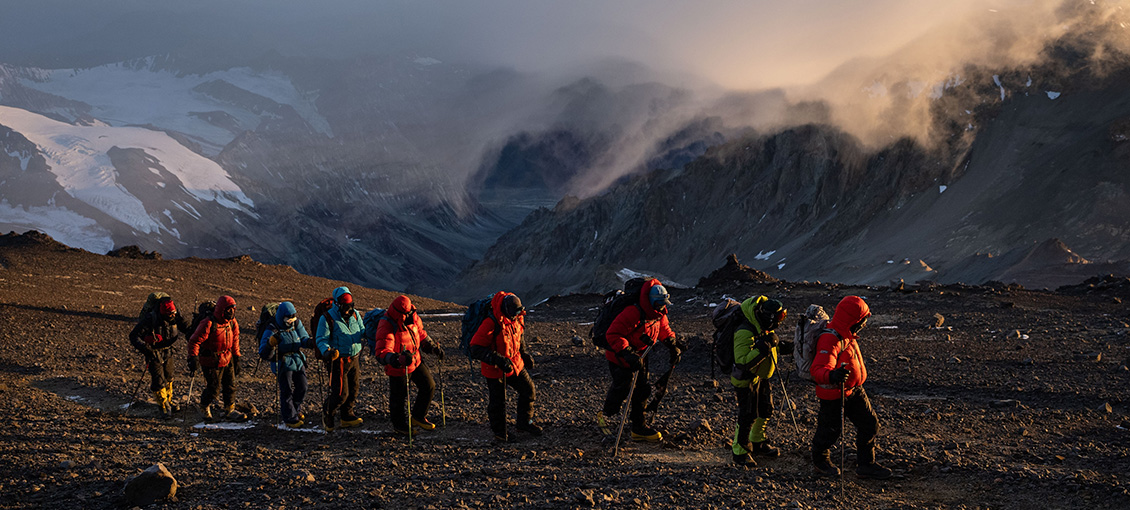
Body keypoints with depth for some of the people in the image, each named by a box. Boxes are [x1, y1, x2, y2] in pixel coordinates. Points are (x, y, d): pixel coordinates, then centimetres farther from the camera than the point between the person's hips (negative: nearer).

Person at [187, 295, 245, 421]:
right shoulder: (209, 324, -22)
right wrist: (193, 358, -26)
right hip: (211, 362, -7)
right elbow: (194, 341, -18)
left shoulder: (232, 323, 1)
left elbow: (235, 341, 15)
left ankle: (229, 411, 24)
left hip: (227, 359, 7)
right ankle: (204, 407, 30)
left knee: (231, 385, 10)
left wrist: (236, 359, 16)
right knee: (214, 388, 2)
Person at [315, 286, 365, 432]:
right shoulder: (327, 318, -13)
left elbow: (362, 332, 11)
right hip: (338, 361, -6)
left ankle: (347, 417, 30)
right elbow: (321, 339, -14)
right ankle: (327, 413, 19)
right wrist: (327, 351, -33)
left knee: (353, 389, 12)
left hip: (353, 358, 6)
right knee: (341, 393, -7)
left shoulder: (354, 314, 5)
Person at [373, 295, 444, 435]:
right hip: (397, 367, -7)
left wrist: (434, 348, 2)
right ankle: (398, 424, 36)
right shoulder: (387, 327, -30)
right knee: (399, 397, 9)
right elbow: (382, 353, -38)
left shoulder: (412, 318, -7)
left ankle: (418, 417, 27)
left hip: (415, 361, 7)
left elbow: (421, 335, 13)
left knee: (429, 386, 8)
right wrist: (399, 359, -55)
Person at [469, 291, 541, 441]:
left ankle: (524, 422, 32)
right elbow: (476, 349, -30)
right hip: (495, 371, -7)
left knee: (529, 391, 11)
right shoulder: (490, 324, -29)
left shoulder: (517, 319, -4)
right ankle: (499, 432, 27)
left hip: (516, 365, 7)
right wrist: (499, 360, -35)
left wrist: (524, 353, 8)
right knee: (497, 402, 5)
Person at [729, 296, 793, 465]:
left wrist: (786, 348, -1)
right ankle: (739, 453, 11)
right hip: (746, 380, -9)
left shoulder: (764, 328, -1)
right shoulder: (745, 333, -31)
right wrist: (764, 347, -38)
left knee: (766, 411, 18)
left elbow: (772, 348, 17)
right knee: (747, 416, -3)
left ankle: (758, 444, 37)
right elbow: (743, 362, -35)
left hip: (761, 377, 9)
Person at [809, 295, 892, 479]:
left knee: (870, 423, 9)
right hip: (833, 394, -9)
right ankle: (820, 460, 40)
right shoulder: (830, 340, -31)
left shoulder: (847, 335, 0)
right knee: (831, 430, 11)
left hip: (853, 389, 9)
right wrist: (832, 376, -65)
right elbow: (819, 369, -44)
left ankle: (865, 465, 22)